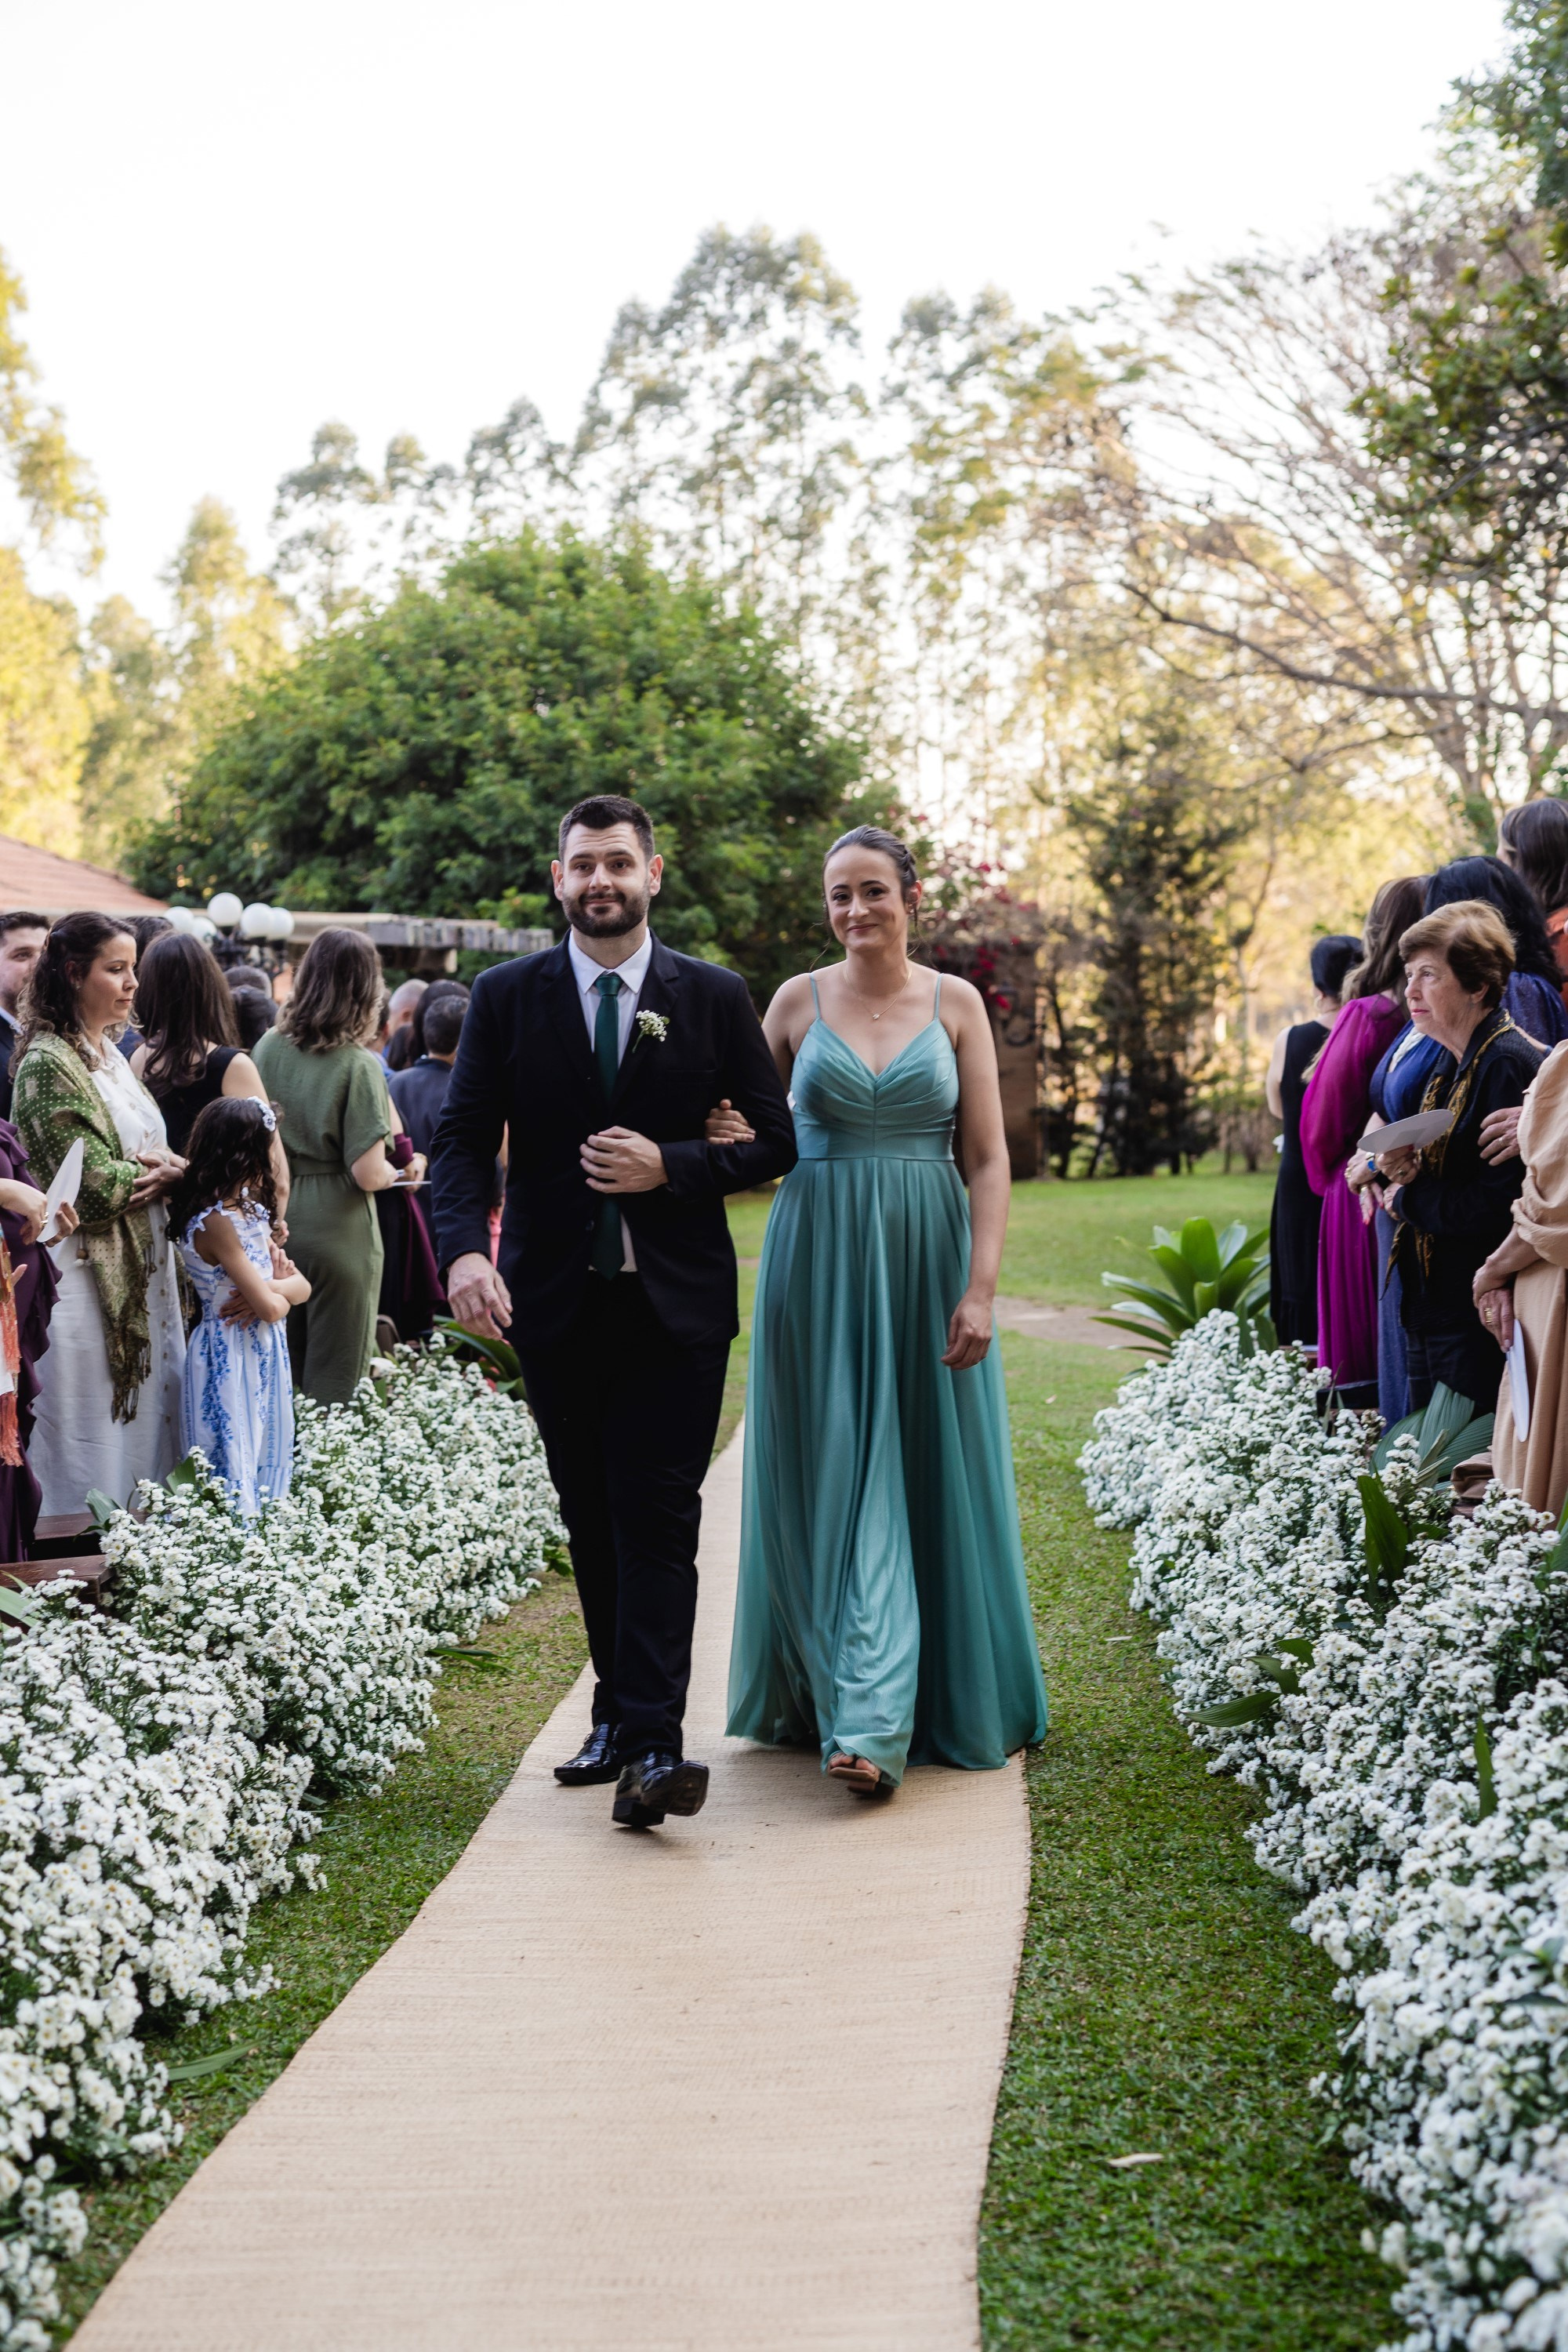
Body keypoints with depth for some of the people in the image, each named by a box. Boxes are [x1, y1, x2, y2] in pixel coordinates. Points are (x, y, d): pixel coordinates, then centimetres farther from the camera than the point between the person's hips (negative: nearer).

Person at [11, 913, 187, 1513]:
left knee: (143, 1426, 11)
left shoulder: (109, 1054, 12)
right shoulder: (48, 1064, -15)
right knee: (95, 1447, -2)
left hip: (141, 1273, 9)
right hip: (90, 1279, -9)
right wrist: (151, 1169, -4)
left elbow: (151, 1156, 16)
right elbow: (96, 1187, -21)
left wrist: (167, 1170, -6)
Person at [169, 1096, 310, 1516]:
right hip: (230, 1359, -9)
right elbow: (270, 1308, -22)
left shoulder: (251, 1213, 9)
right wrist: (274, 1294, 1)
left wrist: (270, 1289, -13)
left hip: (263, 1355, 9)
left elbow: (302, 1288, 7)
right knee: (233, 1469, -2)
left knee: (266, 1462, 12)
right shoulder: (216, 1224, -19)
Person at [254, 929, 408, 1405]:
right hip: (338, 1233, -5)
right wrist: (391, 1171, 2)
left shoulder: (268, 1047, 0)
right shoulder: (358, 1066, -16)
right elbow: (369, 1175, -18)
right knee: (333, 1380, 4)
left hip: (276, 1221, 6)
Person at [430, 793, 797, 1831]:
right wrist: (465, 1249, -18)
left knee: (658, 1516, -8)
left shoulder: (715, 996, 2)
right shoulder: (507, 995, 4)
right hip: (555, 1298, 2)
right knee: (591, 1519, 11)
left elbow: (775, 1140, 4)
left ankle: (649, 1746, -12)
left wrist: (670, 1167, -12)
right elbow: (464, 1136, 0)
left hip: (675, 1303, -2)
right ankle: (620, 1714, 25)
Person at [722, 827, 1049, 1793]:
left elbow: (990, 1158, -1)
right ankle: (854, 1707, 8)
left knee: (930, 1477, 3)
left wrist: (980, 1290, -10)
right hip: (820, 1257, 1)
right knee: (833, 1478, 1)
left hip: (927, 1258, 0)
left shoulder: (955, 1003, 3)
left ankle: (921, 1709, 11)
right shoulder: (799, 1001, 5)